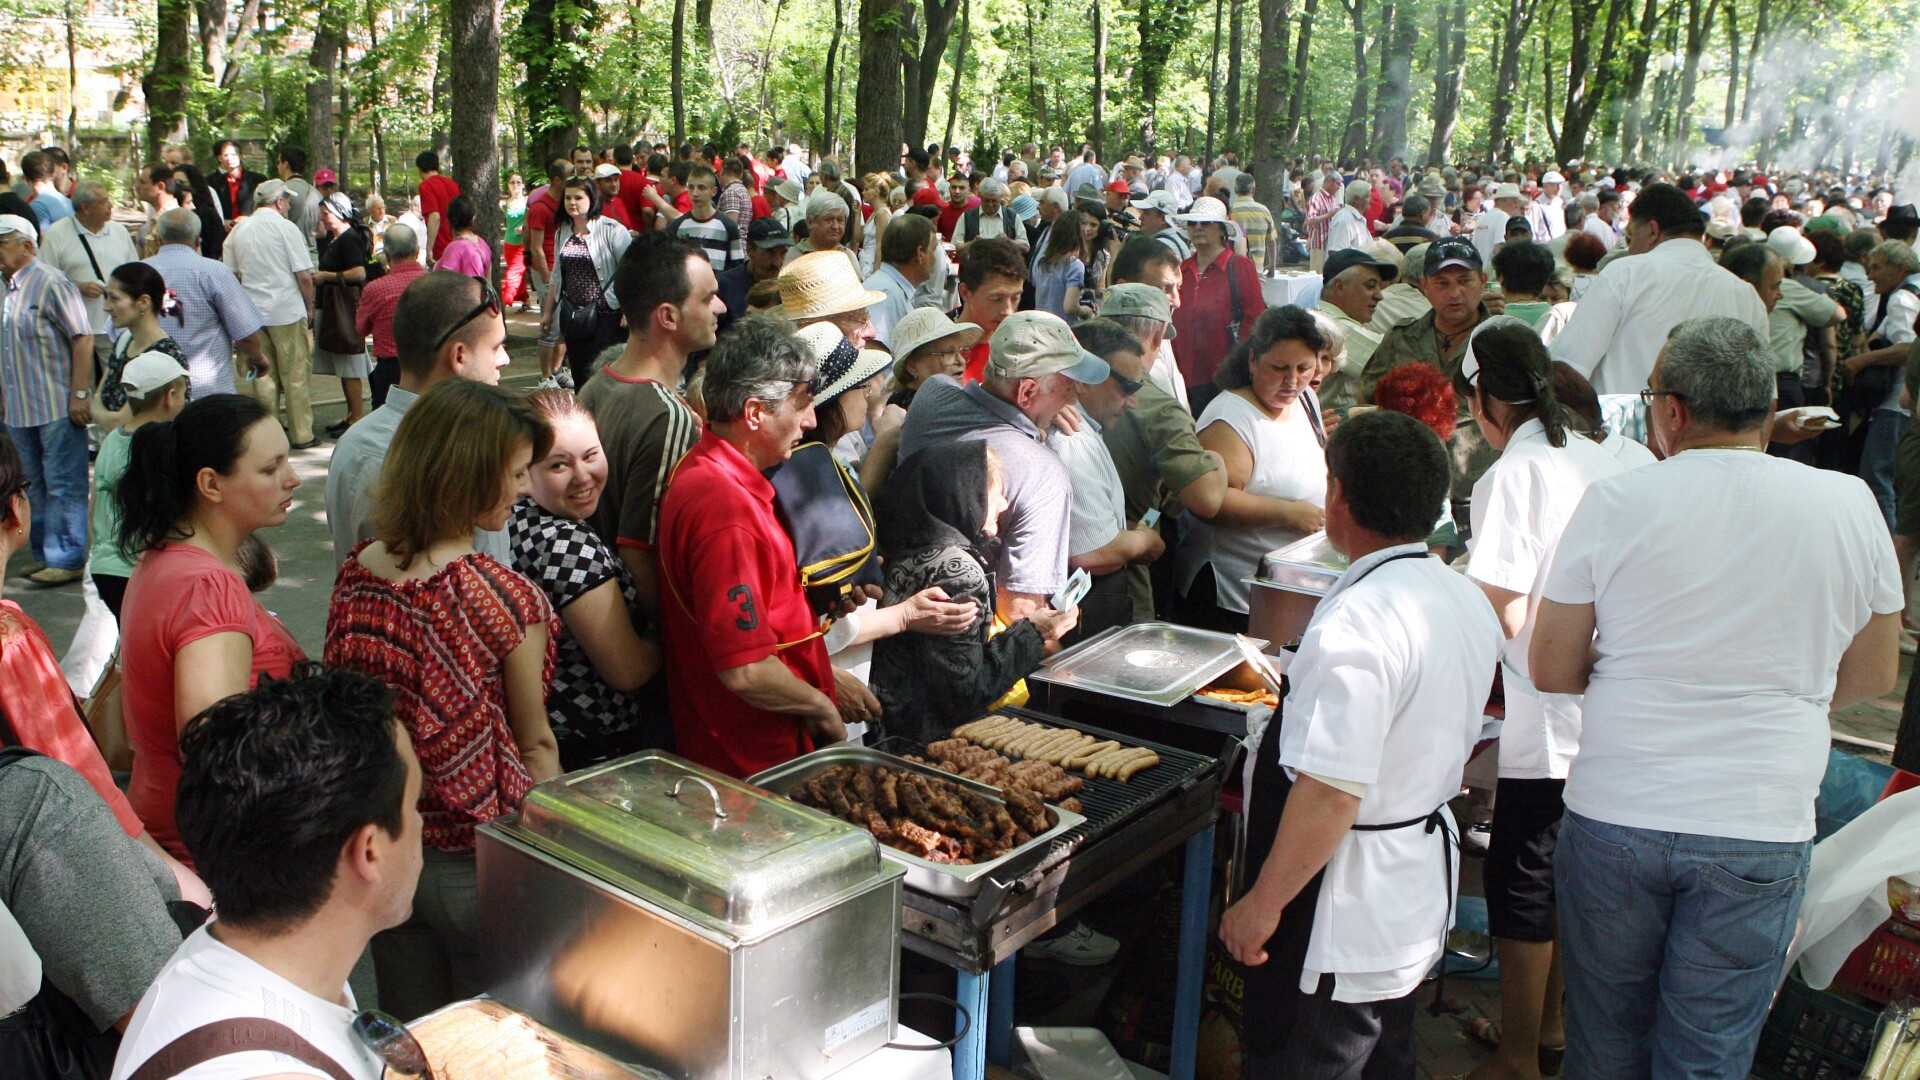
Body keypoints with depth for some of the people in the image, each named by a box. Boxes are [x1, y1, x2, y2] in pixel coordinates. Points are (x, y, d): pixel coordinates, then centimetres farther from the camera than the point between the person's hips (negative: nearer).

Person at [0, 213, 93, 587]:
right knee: (36, 488, 13)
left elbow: (83, 339, -13)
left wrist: (79, 394, -18)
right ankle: (46, 555, 21)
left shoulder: (50, 283, -8)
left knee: (64, 486, -3)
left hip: (57, 406, -8)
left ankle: (67, 559, 3)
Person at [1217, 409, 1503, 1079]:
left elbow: (1332, 794, -29)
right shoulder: (1468, 602, 2)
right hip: (1420, 891, 9)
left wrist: (1262, 904, -20)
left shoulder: (1359, 621, -28)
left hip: (1343, 917, -9)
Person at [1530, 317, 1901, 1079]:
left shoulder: (1615, 502, -7)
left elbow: (1550, 671, -1)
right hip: (1762, 832, 1)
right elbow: (1873, 676, 10)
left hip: (1614, 817, 0)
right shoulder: (1849, 505, -3)